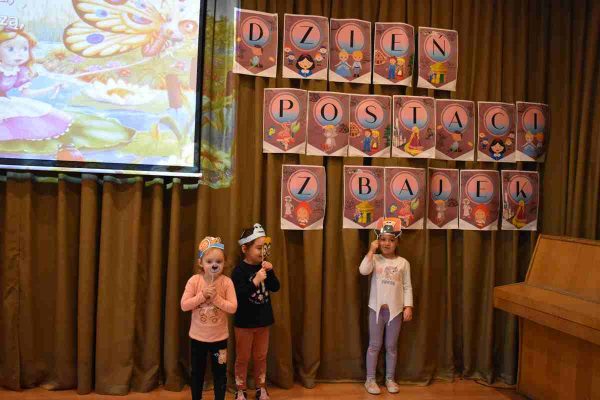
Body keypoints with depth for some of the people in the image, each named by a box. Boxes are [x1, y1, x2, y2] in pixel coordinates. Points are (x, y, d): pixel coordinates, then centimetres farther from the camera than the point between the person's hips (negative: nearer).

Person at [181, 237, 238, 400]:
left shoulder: (226, 282, -13)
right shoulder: (194, 280, -12)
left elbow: (233, 308, -16)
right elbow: (184, 305, -15)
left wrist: (216, 297, -26)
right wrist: (202, 295, -25)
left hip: (219, 337, -1)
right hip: (198, 336, 1)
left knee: (220, 373, 12)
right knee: (197, 373, 18)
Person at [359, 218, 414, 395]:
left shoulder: (403, 262, 1)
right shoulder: (374, 259, -3)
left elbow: (407, 287, 2)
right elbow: (363, 270, -23)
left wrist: (408, 307, -6)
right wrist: (371, 251, -18)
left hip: (395, 309, 1)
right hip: (376, 309, -1)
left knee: (391, 346, 12)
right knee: (374, 345, 6)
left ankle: (390, 379, 26)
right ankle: (370, 380, 17)